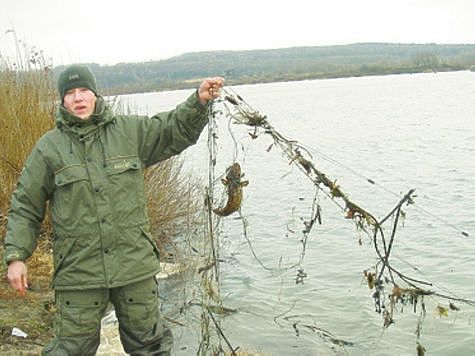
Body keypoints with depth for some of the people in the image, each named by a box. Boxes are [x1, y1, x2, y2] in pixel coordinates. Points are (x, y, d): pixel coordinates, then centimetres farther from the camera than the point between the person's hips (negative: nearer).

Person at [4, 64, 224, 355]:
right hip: (78, 270, -1)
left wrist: (200, 101, -8)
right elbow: (25, 207, 4)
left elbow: (177, 130, 9)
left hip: (135, 264, 2)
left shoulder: (130, 131, 4)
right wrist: (16, 256, -3)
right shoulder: (48, 147, 1)